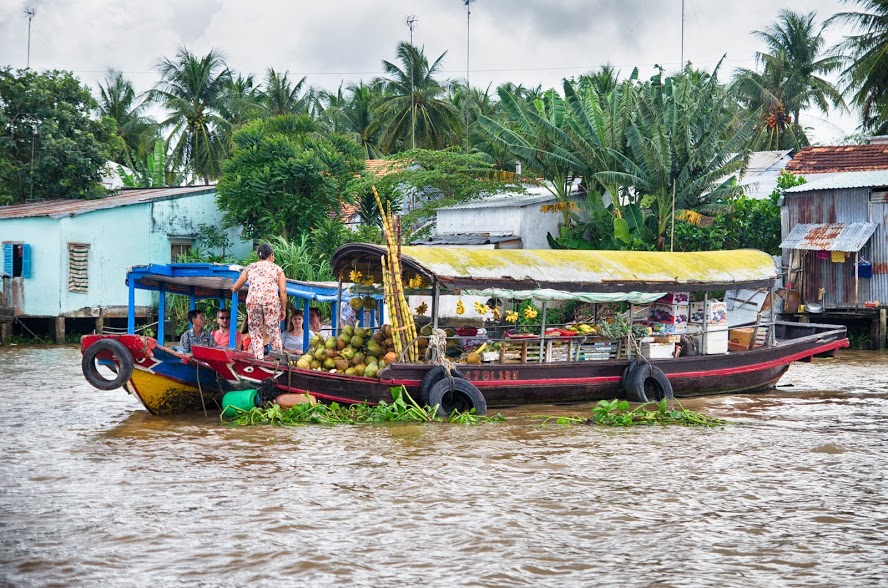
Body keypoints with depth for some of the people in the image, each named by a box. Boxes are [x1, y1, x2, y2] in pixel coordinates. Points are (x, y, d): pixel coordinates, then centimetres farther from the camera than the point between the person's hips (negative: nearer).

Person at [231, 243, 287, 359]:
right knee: (274, 331, 4)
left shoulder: (250, 268, 19)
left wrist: (234, 289, 45)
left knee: (255, 332, 9)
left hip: (253, 300, 1)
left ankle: (258, 357, 2)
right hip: (271, 300, -1)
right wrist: (283, 309, 10)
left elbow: (235, 288, 22)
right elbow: (283, 291, 5)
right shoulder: (277, 269, 15)